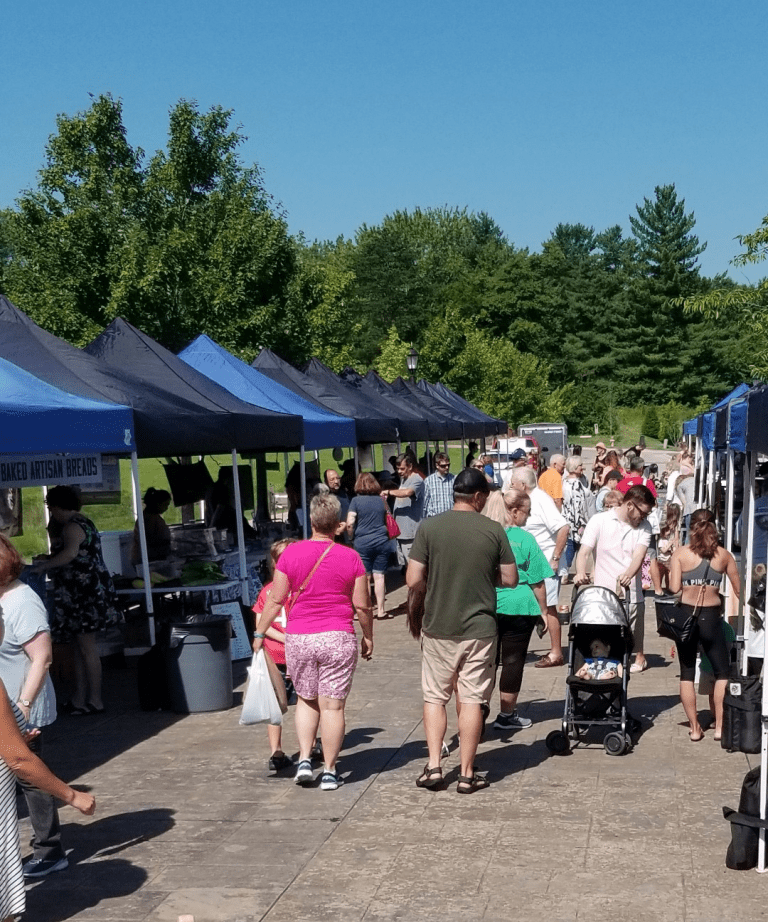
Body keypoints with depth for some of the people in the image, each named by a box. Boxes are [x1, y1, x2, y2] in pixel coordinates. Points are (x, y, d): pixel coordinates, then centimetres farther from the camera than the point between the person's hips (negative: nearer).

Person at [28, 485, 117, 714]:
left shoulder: (71, 526, -15)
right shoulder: (83, 523, 18)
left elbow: (71, 553, -33)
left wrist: (43, 565, -28)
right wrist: (49, 559, 24)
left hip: (84, 593, -11)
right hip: (86, 592, 11)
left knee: (86, 646, -5)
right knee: (79, 647, 13)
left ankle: (95, 700, 1)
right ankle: (79, 698, 18)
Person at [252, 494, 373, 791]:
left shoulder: (291, 553, -3)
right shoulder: (350, 557, -5)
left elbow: (275, 600, -1)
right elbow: (362, 605, -1)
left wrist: (259, 633, 10)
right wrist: (368, 636, 13)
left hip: (298, 638, 2)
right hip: (338, 638, -1)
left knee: (306, 700, 19)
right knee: (332, 705, 4)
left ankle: (304, 760, 10)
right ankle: (329, 772, 9)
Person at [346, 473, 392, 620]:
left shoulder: (356, 500, -4)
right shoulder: (381, 500, 8)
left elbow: (350, 523, -10)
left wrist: (352, 537, 4)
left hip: (362, 543, -3)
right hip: (382, 542, 3)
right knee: (379, 576, 5)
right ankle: (380, 610, 9)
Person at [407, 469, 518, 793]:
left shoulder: (428, 527, -7)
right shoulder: (493, 530, -5)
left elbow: (413, 581, -8)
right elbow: (510, 578, 1)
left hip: (437, 628, 0)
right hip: (479, 628, 0)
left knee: (434, 696, 14)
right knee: (472, 700, 7)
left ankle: (433, 766, 9)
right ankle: (467, 774, 12)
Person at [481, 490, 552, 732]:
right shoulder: (525, 539, -7)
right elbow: (537, 582, -5)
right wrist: (543, 611, 5)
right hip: (519, 608, -4)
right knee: (513, 660, 6)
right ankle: (506, 715, 13)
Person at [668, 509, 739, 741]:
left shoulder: (680, 553, -3)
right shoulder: (724, 555, 0)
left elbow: (674, 589, -9)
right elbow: (738, 590, 3)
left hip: (685, 615, 0)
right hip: (711, 617, 0)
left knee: (687, 673, 10)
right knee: (722, 672, 15)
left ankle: (694, 728, 12)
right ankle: (720, 726, 11)